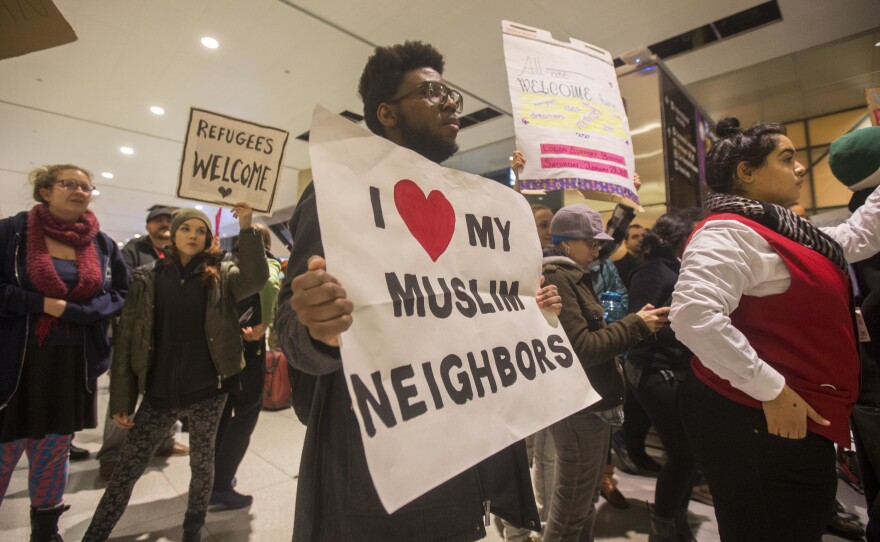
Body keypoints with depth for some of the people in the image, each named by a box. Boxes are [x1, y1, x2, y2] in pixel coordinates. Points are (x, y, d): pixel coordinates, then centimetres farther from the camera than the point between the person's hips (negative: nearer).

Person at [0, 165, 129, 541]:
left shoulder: (102, 244, 4)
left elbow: (122, 294, 1)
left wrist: (70, 309, -12)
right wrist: (42, 303, -17)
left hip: (74, 366, 3)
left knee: (54, 452, 17)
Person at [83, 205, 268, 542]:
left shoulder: (220, 276, 1)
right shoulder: (147, 278, 2)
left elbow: (256, 279, -20)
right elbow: (127, 338, 1)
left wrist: (246, 228, -25)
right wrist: (121, 399, -2)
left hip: (208, 389, 0)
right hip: (159, 391, 1)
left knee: (202, 463, 14)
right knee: (127, 469, 8)